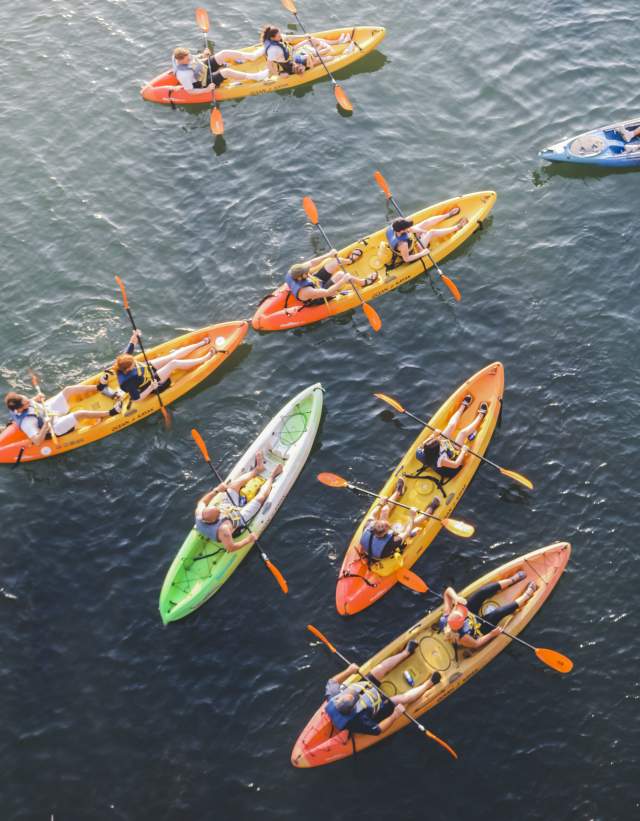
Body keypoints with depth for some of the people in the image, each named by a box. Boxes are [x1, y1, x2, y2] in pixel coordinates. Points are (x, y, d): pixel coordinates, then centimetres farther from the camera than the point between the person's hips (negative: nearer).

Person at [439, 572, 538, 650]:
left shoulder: (445, 618, -32)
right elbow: (476, 644, -22)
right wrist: (492, 634, -20)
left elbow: (448, 591, -24)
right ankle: (526, 595, 12)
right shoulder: (462, 637, -44)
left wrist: (455, 597, -43)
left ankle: (513, 579, 11)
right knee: (499, 612, -19)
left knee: (482, 592, -11)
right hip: (479, 628, -5)